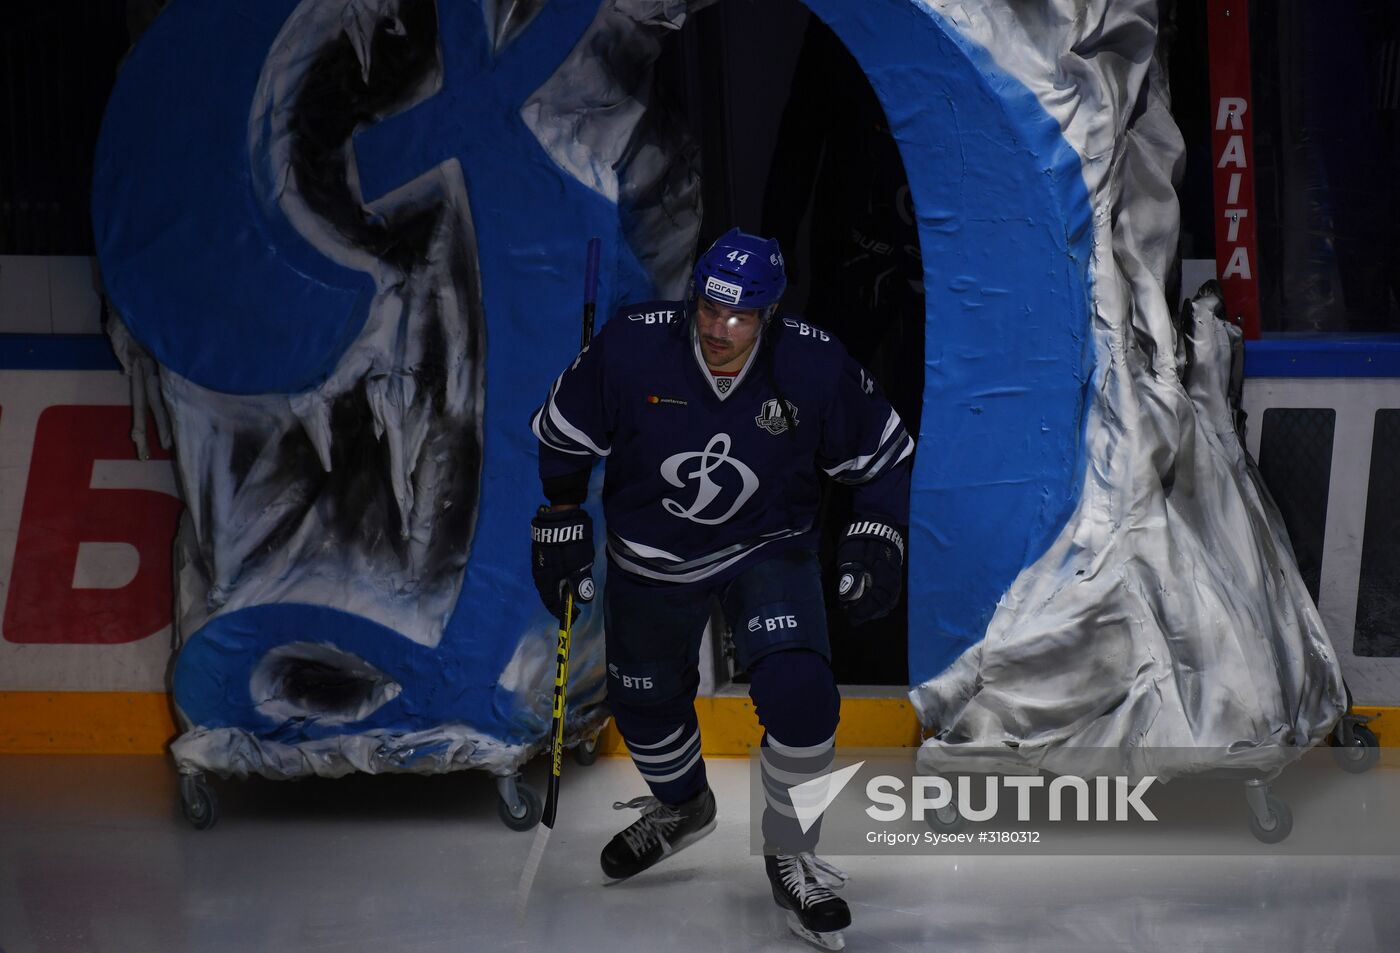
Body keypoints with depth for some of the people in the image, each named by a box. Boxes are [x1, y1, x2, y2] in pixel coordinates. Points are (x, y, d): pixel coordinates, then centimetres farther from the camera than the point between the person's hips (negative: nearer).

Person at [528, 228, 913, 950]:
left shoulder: (814, 367, -21)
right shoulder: (631, 348, -22)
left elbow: (884, 455, -4)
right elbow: (561, 435, -4)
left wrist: (876, 540, -13)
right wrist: (560, 527, -1)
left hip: (768, 549, -2)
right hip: (650, 558, 2)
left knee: (798, 689, -23)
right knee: (645, 702, 15)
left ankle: (790, 857, 0)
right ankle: (681, 807, 52)